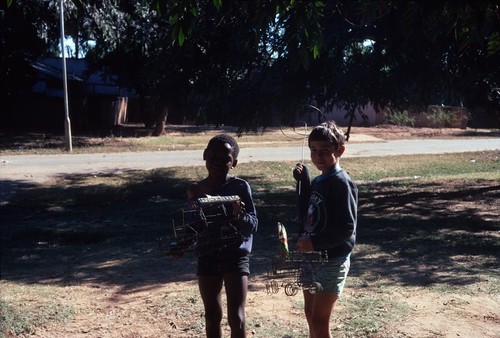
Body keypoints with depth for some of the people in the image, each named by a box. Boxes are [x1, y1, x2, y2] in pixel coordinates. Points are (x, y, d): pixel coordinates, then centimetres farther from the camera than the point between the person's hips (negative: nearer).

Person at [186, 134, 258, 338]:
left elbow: (253, 224, -8)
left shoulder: (241, 187, -6)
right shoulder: (196, 190, 2)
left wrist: (241, 217, -28)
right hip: (207, 258, 3)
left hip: (236, 256, -3)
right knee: (212, 317, 10)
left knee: (236, 318, -6)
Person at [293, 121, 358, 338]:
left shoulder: (342, 183, -17)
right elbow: (305, 215, 13)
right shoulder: (317, 181, 9)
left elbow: (347, 228, -22)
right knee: (310, 314, 18)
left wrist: (315, 242, -29)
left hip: (332, 261, -9)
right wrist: (302, 181, 6)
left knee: (320, 320, -5)